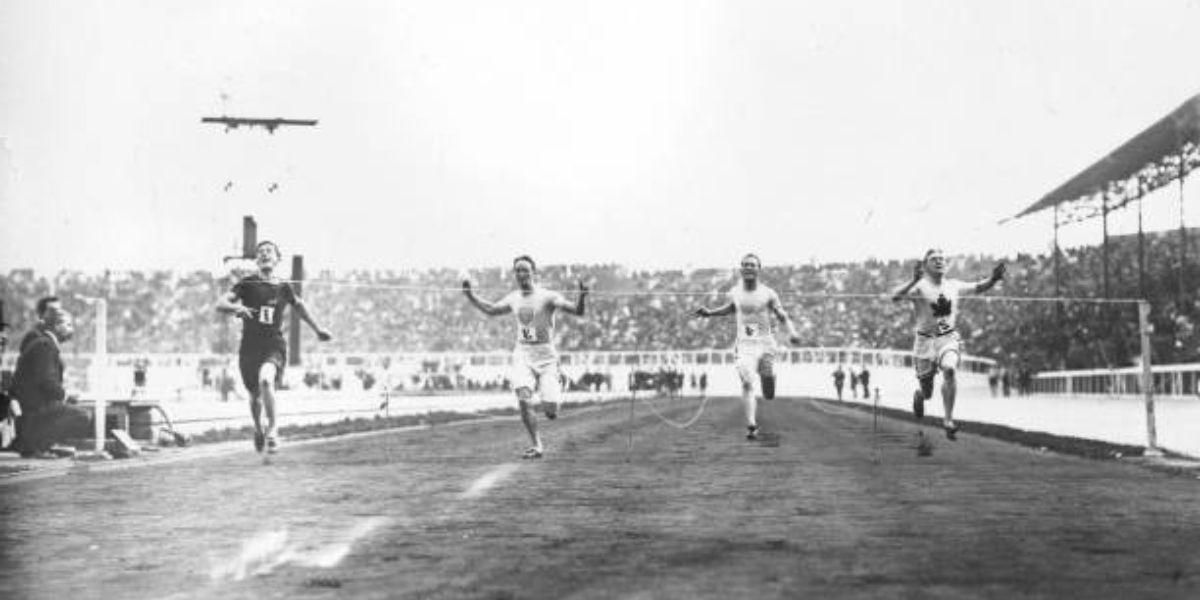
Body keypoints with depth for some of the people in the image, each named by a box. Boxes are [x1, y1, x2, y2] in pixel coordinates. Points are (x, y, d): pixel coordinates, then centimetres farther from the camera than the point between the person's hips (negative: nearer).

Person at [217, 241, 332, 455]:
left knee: (266, 380, -31)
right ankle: (258, 429, 44)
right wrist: (237, 308, -31)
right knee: (255, 395, 13)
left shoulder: (284, 288, 3)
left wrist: (317, 329, 32)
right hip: (249, 346, 1)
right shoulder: (247, 283, -1)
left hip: (274, 346, -1)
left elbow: (299, 305, 23)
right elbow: (220, 304, -9)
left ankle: (272, 428, -15)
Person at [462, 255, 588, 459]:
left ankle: (551, 401, 30)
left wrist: (581, 297, -34)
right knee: (523, 400, -17)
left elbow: (577, 311, -16)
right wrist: (470, 295, 19)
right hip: (522, 355, 4)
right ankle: (537, 445, -5)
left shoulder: (547, 297, -7)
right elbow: (491, 310, 27)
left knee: (550, 411, -9)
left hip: (545, 356, -3)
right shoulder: (513, 299, 9)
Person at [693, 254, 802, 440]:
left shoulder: (768, 294, -1)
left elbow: (784, 316, -1)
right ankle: (751, 426, -24)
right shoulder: (734, 293, 6)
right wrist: (710, 313, 19)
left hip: (765, 344, -1)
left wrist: (792, 331, -19)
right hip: (745, 345, 1)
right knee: (747, 383, -19)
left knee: (769, 396, 2)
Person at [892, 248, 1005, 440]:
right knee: (927, 393, 4)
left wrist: (993, 279, 0)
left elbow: (978, 287, 20)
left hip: (948, 338, 2)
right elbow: (895, 297, -25)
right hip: (925, 340, -2)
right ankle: (919, 395, 45)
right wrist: (913, 281, -39)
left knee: (950, 369, -30)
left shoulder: (954, 286, 6)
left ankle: (948, 420, -20)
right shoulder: (919, 287, -9)